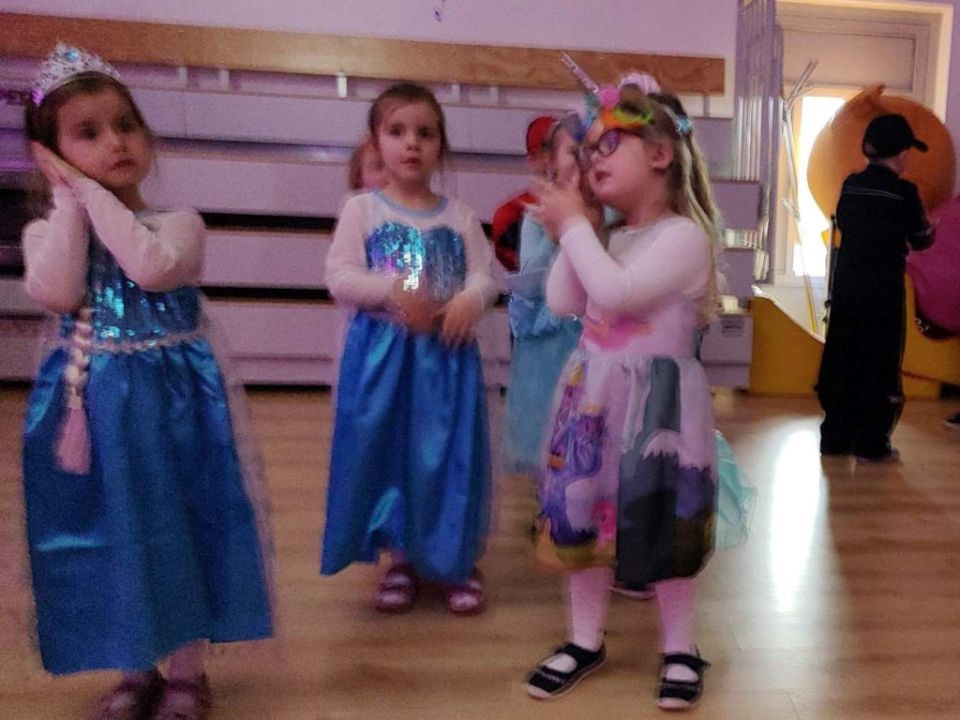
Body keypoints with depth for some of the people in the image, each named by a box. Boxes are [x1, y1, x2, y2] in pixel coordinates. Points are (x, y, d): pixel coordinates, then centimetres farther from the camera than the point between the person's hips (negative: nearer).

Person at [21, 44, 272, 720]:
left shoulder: (178, 223, -3)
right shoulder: (47, 230, 3)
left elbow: (152, 269, -25)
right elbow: (58, 293, -17)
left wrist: (94, 191, -16)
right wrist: (70, 199, -11)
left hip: (168, 400, -2)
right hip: (91, 401, 3)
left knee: (173, 529, 6)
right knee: (108, 533, 11)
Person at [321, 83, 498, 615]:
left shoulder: (459, 216, 7)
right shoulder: (362, 209, 1)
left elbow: (485, 275, 3)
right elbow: (339, 277, -7)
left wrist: (470, 299, -19)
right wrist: (394, 291, -21)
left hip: (447, 351, 1)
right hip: (382, 351, -1)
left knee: (448, 454, 5)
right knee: (384, 451, 6)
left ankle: (458, 561, 23)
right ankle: (401, 558, 26)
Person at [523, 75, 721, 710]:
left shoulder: (684, 234, -14)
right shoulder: (608, 238, 11)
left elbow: (616, 292, -26)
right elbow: (563, 303, 6)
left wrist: (573, 224, -17)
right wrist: (572, 231, -1)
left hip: (656, 403, -7)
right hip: (593, 397, 7)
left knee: (662, 523, 5)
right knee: (581, 515, 12)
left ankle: (680, 649, 26)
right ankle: (586, 640, 30)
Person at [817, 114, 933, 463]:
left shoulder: (850, 185, 3)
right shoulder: (903, 192, -11)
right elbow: (921, 239, 0)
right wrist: (928, 227, 22)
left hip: (846, 286, 5)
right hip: (883, 290, -5)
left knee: (840, 362, 11)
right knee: (880, 365, 5)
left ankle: (835, 437, 17)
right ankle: (871, 444, 9)